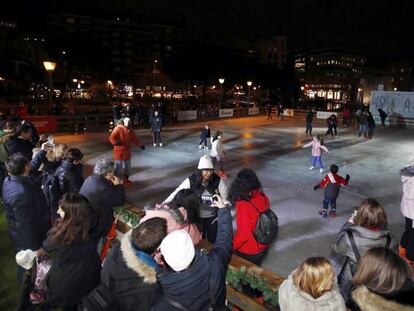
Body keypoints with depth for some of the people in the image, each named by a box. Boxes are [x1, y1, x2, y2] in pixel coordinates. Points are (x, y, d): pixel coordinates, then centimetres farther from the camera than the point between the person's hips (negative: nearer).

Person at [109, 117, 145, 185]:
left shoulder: (130, 130, 7)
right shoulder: (118, 128, -13)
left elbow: (135, 139, 13)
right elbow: (112, 137, -20)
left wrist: (140, 145, 1)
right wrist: (116, 142, -40)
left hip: (127, 152, 8)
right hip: (119, 152, -8)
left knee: (128, 166, 18)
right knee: (118, 167, -7)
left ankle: (126, 179, 35)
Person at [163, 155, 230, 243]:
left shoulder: (217, 180, -14)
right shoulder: (191, 181, -18)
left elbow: (225, 195, -4)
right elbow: (177, 193, -16)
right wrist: (164, 203, -22)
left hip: (213, 216, 1)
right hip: (197, 216, -1)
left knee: (213, 239, 15)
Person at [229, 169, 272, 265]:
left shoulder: (243, 205, -29)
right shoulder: (263, 198, -10)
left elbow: (243, 233, -26)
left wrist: (231, 247, -10)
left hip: (247, 252, -6)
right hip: (263, 247, 6)